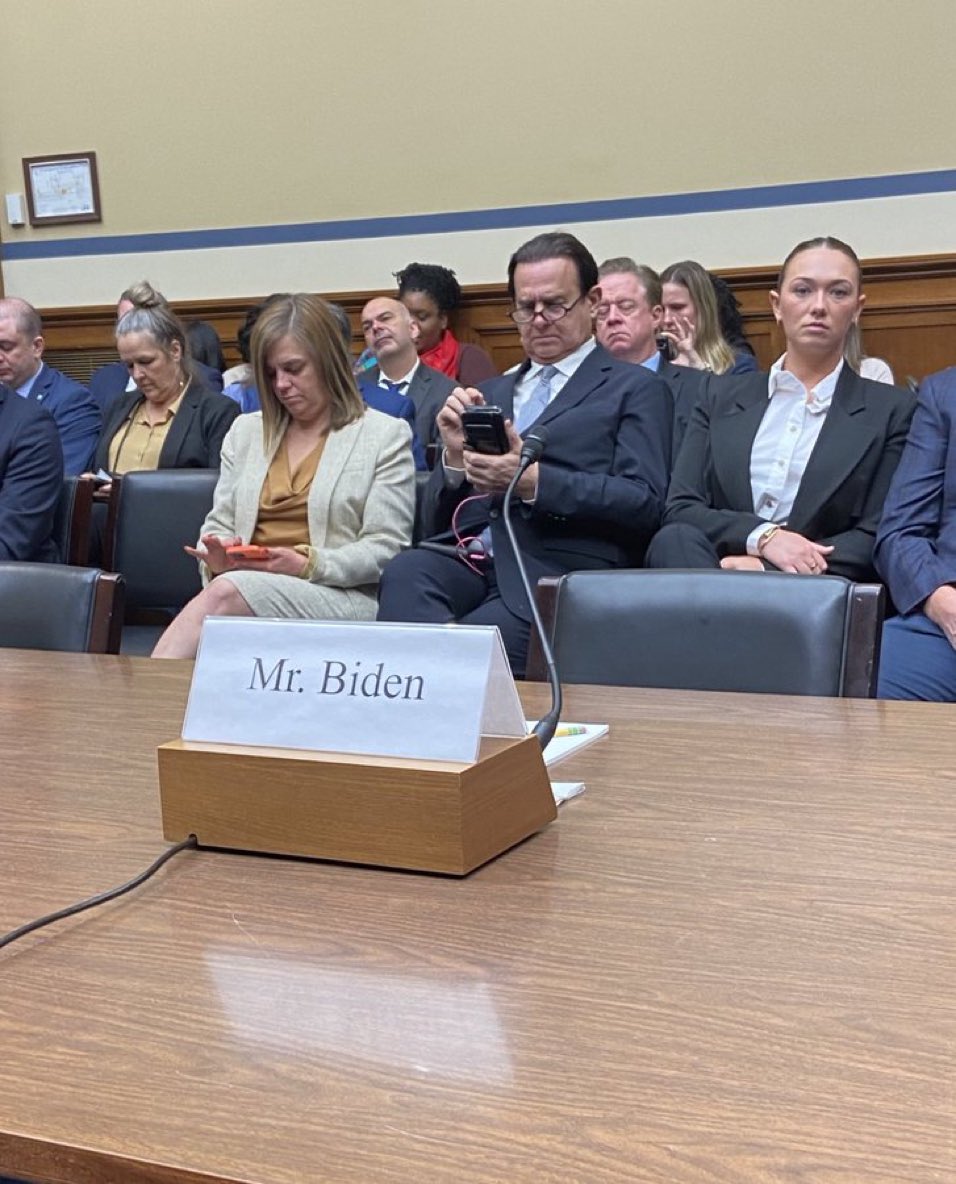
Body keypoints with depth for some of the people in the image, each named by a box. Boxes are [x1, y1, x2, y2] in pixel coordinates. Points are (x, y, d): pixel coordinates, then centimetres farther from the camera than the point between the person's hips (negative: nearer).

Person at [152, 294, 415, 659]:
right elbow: (219, 523, 23)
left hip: (342, 598, -4)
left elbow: (387, 549, 0)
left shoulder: (385, 435, 7)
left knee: (226, 593, -33)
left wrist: (307, 565, -15)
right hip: (245, 580, 4)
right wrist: (216, 554, -3)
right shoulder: (246, 431, 22)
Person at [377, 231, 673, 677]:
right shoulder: (490, 393, 28)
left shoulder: (635, 389, 12)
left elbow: (644, 503, -3)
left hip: (556, 570, -5)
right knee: (404, 573, -30)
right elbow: (437, 518, 22)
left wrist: (534, 483, -14)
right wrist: (454, 456, 0)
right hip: (467, 554, 5)